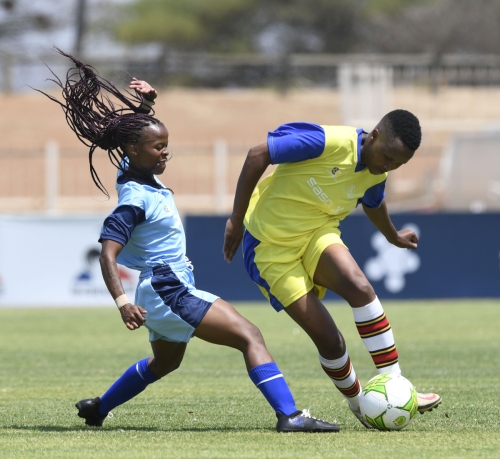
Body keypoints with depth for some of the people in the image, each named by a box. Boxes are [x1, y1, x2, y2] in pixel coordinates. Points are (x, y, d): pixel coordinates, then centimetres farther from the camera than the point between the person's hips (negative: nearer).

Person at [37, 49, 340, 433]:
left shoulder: (139, 173, 4)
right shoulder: (134, 200, -21)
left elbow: (137, 128, 24)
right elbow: (107, 254, -29)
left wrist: (145, 103, 4)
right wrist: (122, 301, -42)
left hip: (168, 290, 11)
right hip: (167, 293, -11)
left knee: (165, 362, 33)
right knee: (249, 336, -19)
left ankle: (98, 408, 43)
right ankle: (289, 415, -31)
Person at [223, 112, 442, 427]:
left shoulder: (377, 174, 0)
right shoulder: (331, 142, -25)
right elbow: (257, 156, -24)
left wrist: (393, 237, 43)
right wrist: (237, 220, -19)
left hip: (317, 234, 5)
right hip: (272, 246, -5)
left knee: (359, 287, -28)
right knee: (329, 341, -12)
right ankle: (358, 404, 14)